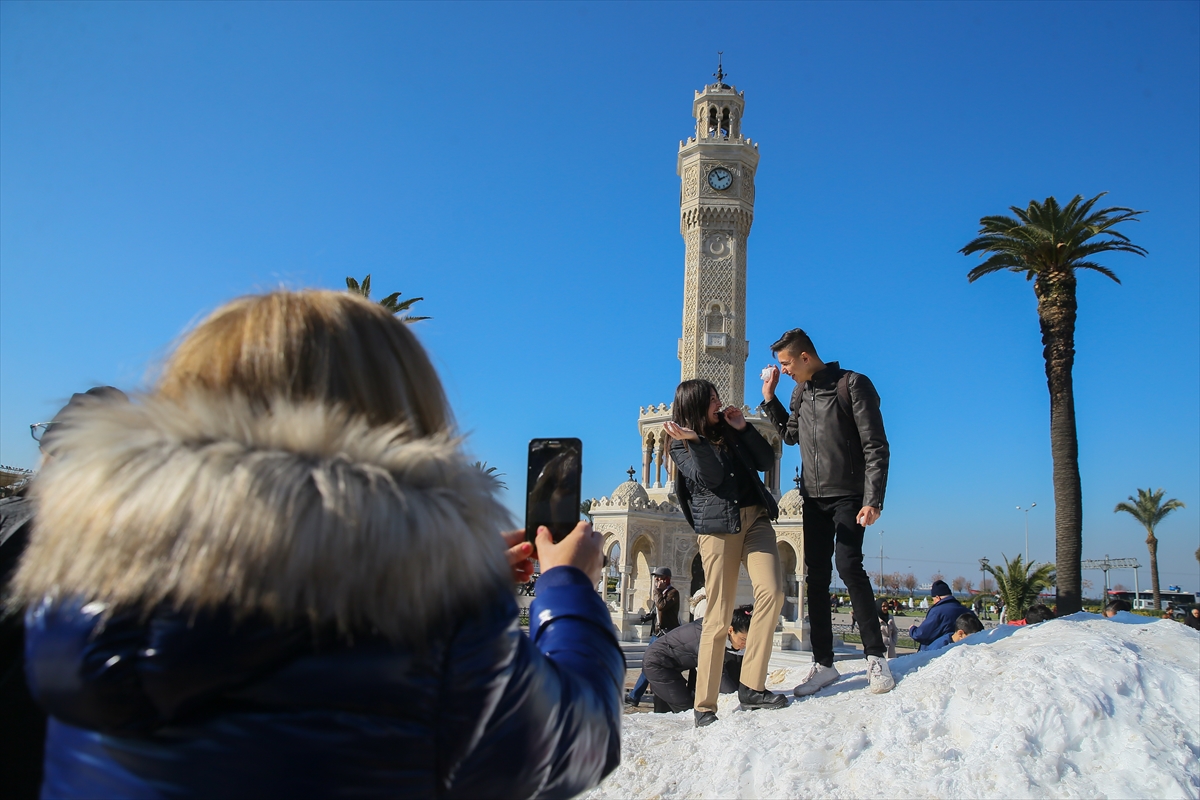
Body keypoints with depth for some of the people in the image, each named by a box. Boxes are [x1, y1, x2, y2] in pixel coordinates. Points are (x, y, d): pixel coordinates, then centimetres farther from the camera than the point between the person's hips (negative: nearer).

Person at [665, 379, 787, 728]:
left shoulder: (728, 431, 21)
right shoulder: (681, 446, 7)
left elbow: (766, 461, 13)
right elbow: (711, 476, -10)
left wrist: (744, 429, 4)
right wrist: (694, 441, -23)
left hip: (756, 518, 4)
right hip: (718, 526, -4)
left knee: (772, 592, -18)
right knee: (718, 617, -7)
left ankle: (751, 687, -11)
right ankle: (705, 707, 1)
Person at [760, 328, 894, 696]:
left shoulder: (852, 384, -10)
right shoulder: (801, 392, 11)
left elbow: (875, 446, -13)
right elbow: (791, 434, 26)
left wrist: (873, 500, -21)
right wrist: (769, 398, 14)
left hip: (849, 495, -6)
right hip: (814, 497, 6)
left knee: (848, 563, -20)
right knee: (816, 574, 3)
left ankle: (876, 655, -8)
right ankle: (823, 663, 10)